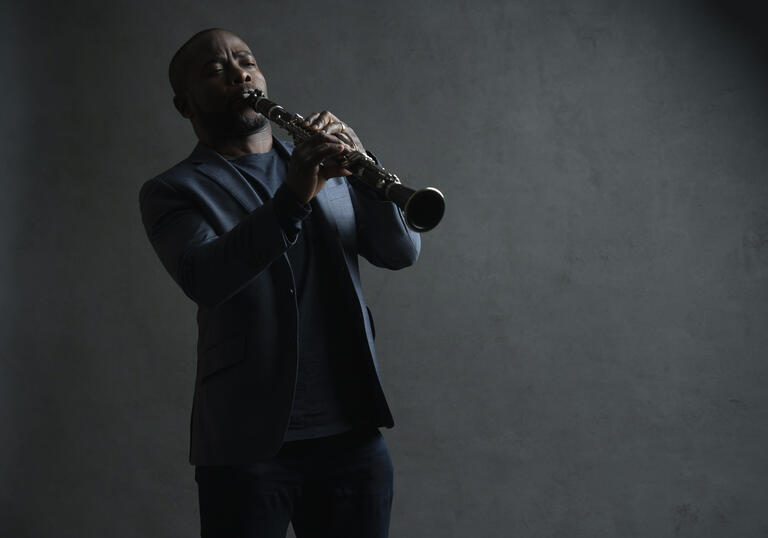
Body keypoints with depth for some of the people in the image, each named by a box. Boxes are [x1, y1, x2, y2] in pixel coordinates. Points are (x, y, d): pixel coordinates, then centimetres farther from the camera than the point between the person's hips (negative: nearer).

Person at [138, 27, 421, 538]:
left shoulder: (324, 163, 13)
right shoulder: (172, 190, 1)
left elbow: (402, 251, 1)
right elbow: (205, 280, -18)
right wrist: (292, 198, -31)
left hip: (354, 432, 4)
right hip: (248, 439, -3)